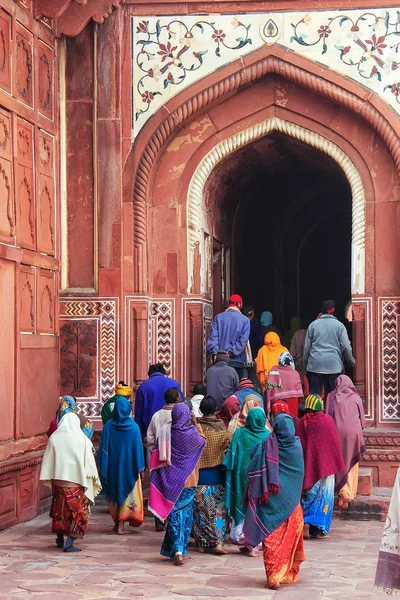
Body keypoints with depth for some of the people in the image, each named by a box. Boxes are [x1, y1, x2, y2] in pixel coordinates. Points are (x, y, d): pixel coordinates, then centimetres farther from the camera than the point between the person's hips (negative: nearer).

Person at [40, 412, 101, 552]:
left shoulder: (54, 438, -1)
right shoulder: (83, 440, -7)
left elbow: (47, 461, 3)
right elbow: (89, 463, -4)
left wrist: (49, 480, 12)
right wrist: (94, 481, 5)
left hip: (58, 480, 3)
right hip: (76, 481, -3)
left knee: (60, 509, 19)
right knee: (77, 512, 3)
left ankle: (60, 539, 29)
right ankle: (69, 544, -7)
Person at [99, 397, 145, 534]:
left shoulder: (108, 426, -6)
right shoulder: (133, 427, -10)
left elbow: (103, 447, -3)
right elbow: (138, 447, -6)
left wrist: (103, 467, 4)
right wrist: (140, 466, 1)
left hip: (113, 466, 2)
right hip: (128, 466, -2)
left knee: (115, 492, 15)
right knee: (127, 493, 6)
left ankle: (117, 522, 19)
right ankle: (121, 524, 1)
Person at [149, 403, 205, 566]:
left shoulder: (166, 431, -9)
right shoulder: (192, 432, -10)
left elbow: (158, 456, -3)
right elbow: (203, 441, 13)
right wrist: (196, 424, 16)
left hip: (171, 480, 0)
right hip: (189, 481, 0)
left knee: (174, 514, 3)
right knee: (186, 513, 12)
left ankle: (177, 550, -9)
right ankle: (181, 549, 16)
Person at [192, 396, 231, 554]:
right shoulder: (221, 427, -7)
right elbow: (229, 446, -2)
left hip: (199, 474, 0)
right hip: (217, 475, 0)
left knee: (200, 508, 8)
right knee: (218, 509, 5)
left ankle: (202, 543, 11)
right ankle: (218, 541, -6)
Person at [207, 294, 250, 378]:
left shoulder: (218, 317, 3)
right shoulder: (245, 320, -1)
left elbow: (213, 336, -3)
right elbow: (243, 340, -8)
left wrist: (215, 352, -7)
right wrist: (231, 352, -9)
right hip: (237, 361, -1)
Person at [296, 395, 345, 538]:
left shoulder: (302, 422, -2)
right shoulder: (327, 420, -7)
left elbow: (299, 444, 2)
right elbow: (335, 442, -4)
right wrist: (338, 464, 6)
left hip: (308, 465, 2)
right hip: (325, 465, -2)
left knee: (310, 494, 12)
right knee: (323, 494, 3)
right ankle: (319, 529, 0)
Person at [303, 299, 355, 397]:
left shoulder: (313, 324, 5)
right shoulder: (339, 325, 0)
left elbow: (307, 346, 8)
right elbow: (346, 346, -2)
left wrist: (305, 363, 18)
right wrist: (351, 360, 14)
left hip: (315, 365, 1)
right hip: (333, 365, -1)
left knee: (314, 394, 1)